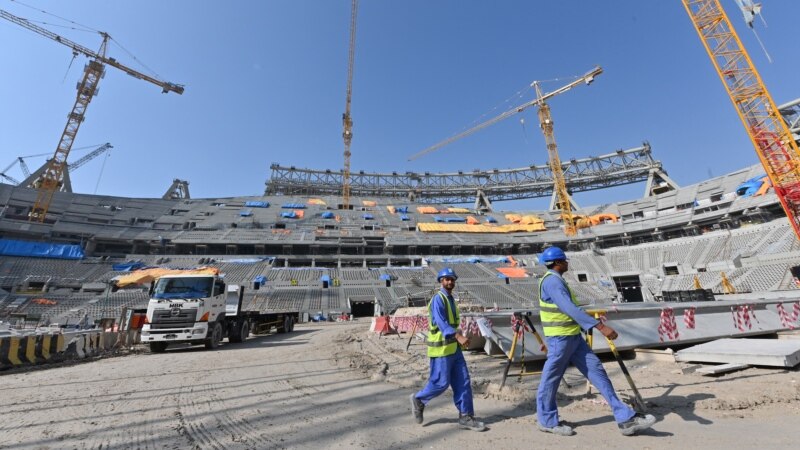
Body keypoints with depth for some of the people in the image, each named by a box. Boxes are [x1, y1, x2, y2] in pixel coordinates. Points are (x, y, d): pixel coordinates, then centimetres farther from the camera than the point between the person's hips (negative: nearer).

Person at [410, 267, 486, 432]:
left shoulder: (450, 298, 15)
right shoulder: (438, 299, -15)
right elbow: (441, 322, -26)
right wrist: (458, 336, -35)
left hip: (454, 347, 9)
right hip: (441, 347, -9)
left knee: (463, 381, 7)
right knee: (441, 382, 0)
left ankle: (466, 416, 17)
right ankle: (419, 399, 23)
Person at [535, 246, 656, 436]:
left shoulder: (555, 280, 13)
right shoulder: (552, 281, -20)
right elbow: (570, 309, -29)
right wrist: (600, 326, -32)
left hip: (573, 337, 10)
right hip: (560, 338, -10)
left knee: (596, 371, 7)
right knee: (551, 380, 5)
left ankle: (625, 417, 14)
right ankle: (547, 421, 20)